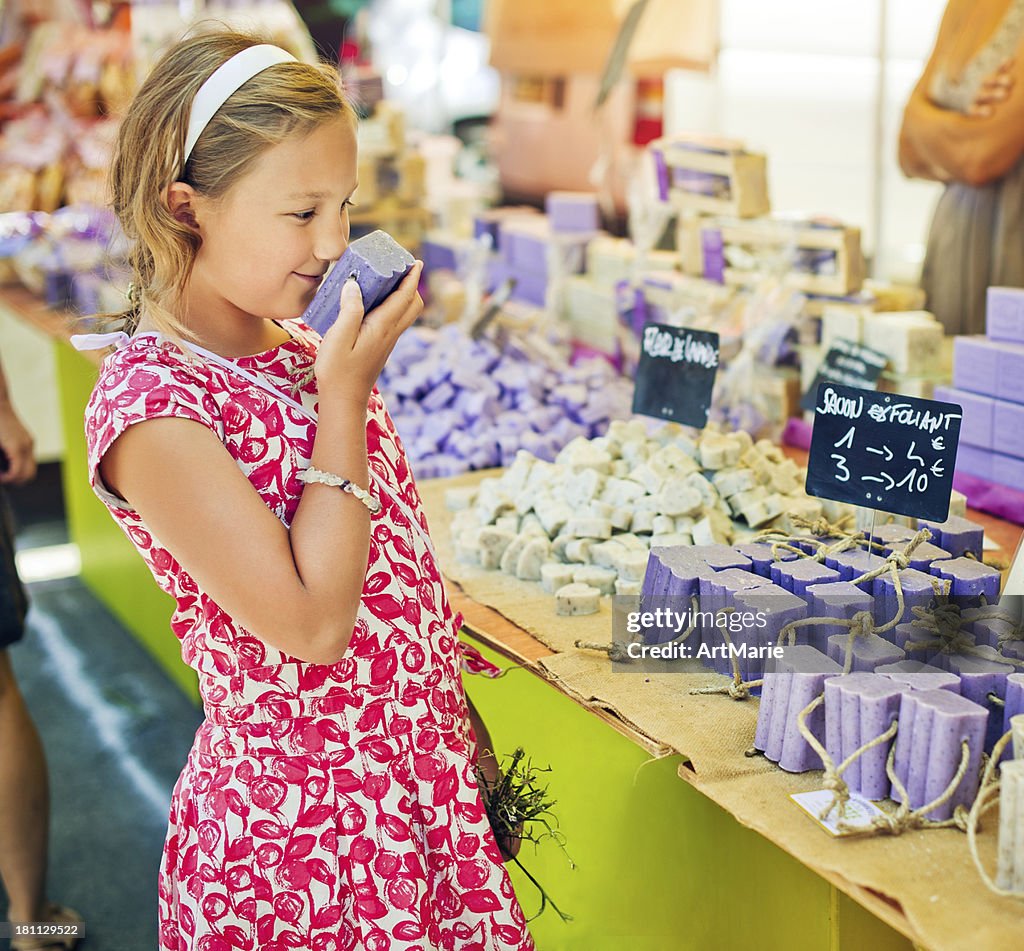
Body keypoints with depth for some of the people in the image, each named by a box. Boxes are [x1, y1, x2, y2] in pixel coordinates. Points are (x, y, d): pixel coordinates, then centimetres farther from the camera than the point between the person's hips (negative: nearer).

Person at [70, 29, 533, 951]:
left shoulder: (305, 348, 2)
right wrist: (347, 395, -21)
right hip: (296, 825, -7)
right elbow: (311, 623, -25)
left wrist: (458, 719, 15)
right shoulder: (150, 406, -22)